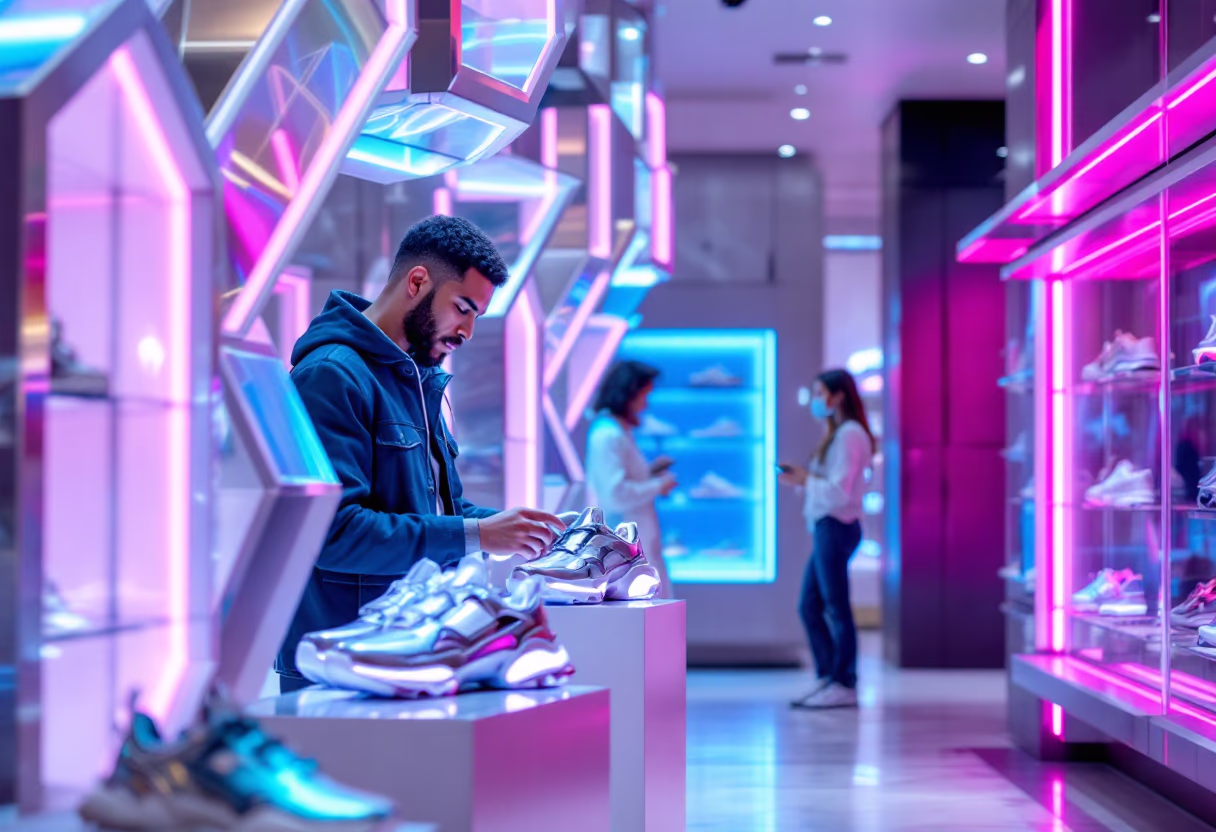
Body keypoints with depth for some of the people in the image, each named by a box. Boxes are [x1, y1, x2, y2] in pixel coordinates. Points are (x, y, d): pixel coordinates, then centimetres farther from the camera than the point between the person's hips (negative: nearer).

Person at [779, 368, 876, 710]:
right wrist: (802, 477, 2)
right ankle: (828, 677, 18)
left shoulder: (850, 435, -13)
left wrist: (806, 479, -10)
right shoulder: (838, 434, 19)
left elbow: (840, 491, -20)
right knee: (810, 606, 12)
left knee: (836, 607, -4)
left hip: (836, 527, -10)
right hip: (826, 528, 10)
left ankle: (844, 685, 2)